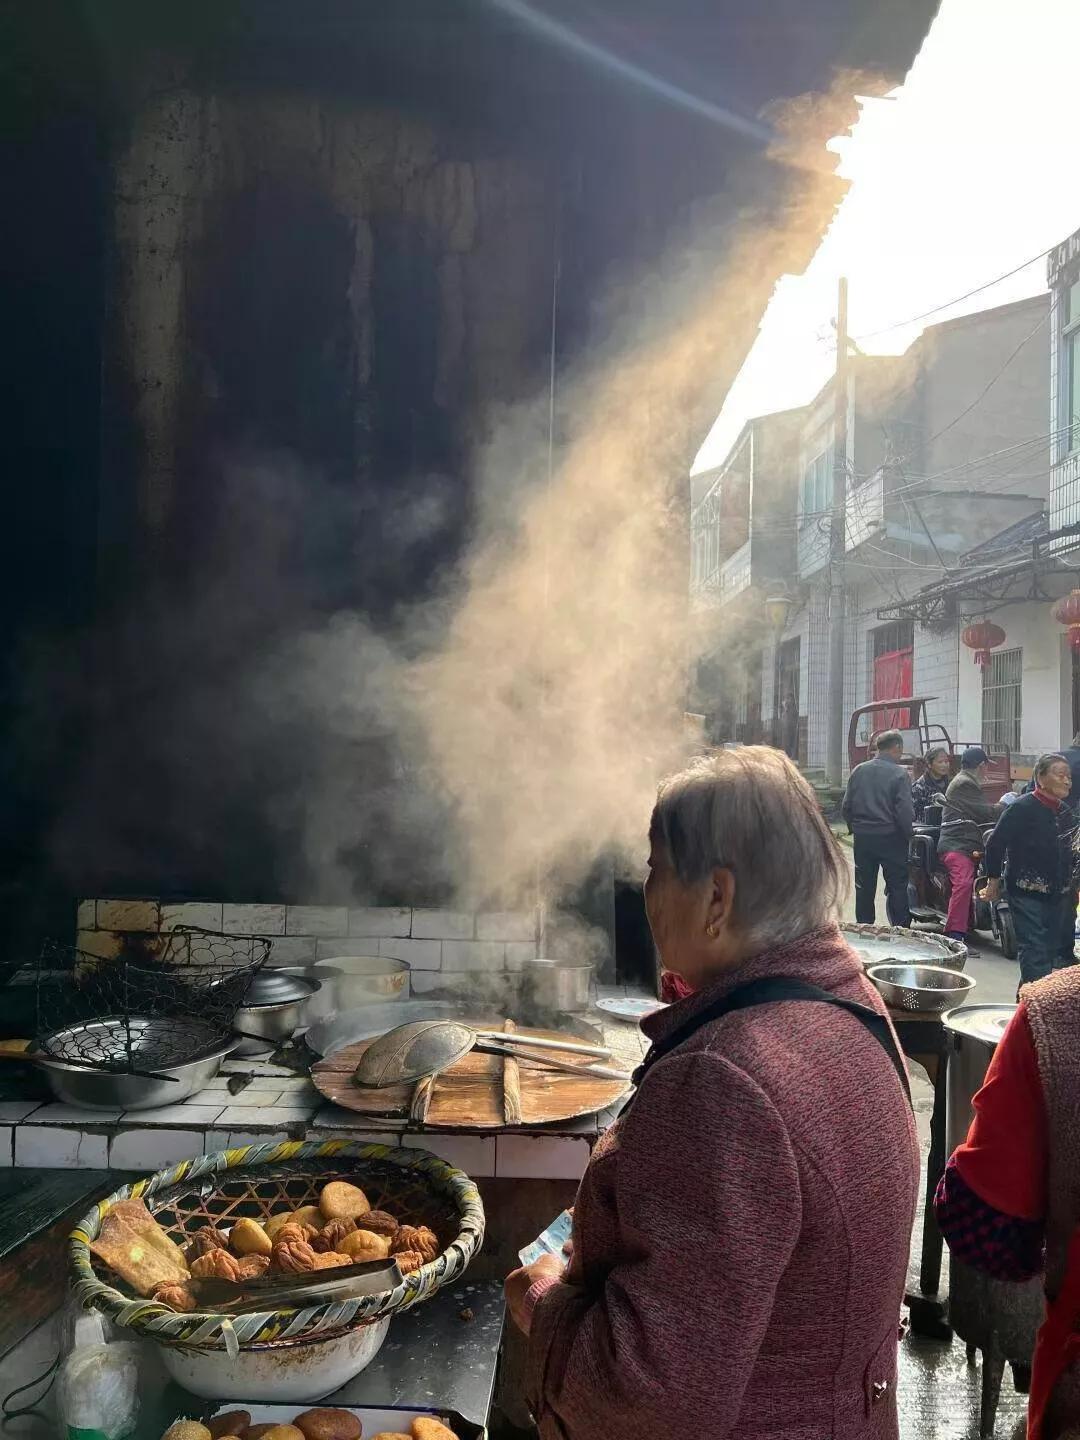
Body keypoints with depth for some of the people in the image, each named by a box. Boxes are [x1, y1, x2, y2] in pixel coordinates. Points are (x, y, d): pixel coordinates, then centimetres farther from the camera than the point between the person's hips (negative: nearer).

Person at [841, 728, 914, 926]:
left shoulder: (859, 771, 3)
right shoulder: (899, 773, -11)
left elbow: (846, 807, 4)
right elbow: (905, 811, -16)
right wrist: (909, 834, -2)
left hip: (862, 837, 4)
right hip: (890, 837, -4)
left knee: (864, 888, 12)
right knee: (897, 887, 5)